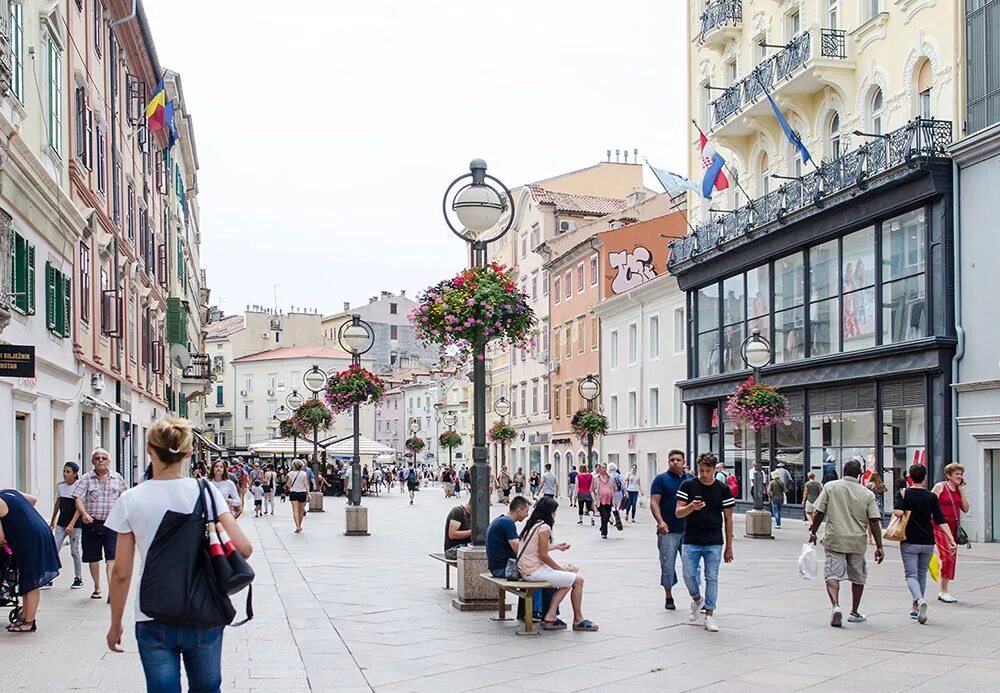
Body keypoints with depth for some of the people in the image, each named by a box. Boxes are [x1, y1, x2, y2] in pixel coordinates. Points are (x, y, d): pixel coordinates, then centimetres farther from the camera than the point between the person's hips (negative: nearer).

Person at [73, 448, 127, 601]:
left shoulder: (117, 478, 7)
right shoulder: (86, 479, 0)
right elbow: (78, 499, -9)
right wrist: (84, 514, -26)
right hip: (92, 524, 0)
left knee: (112, 557, -11)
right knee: (93, 558, 11)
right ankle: (97, 588, 26)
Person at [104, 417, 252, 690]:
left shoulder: (131, 500, -6)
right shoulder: (205, 491, -5)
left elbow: (121, 573, -3)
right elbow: (243, 548, -11)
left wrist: (115, 624, 9)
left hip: (154, 620, -1)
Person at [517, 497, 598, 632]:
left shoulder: (531, 525, 12)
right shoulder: (544, 527, -15)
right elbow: (543, 555, -16)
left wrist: (556, 547, 33)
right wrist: (563, 570, -6)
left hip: (525, 570, 10)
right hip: (535, 571, -10)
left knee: (566, 581, 23)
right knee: (578, 579, -2)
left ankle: (550, 617, 15)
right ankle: (578, 620, 10)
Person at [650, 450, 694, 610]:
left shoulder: (691, 479, 11)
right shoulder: (661, 479, 0)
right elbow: (654, 502, -8)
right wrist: (660, 521, -23)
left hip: (688, 530, 3)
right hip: (668, 531, -3)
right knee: (668, 565, 3)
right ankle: (668, 597, 16)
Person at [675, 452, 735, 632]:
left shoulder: (723, 489, 0)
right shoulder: (687, 486, -2)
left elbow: (728, 518, 4)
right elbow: (678, 512, -3)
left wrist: (729, 547, 3)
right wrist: (691, 507, -26)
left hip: (714, 543, 0)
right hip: (691, 541, 0)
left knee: (712, 578, 1)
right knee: (689, 575, -1)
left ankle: (709, 614, 11)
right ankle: (697, 600, 28)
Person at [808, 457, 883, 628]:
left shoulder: (830, 487, -2)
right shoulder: (867, 494, 0)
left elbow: (819, 513, -3)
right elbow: (874, 522, -4)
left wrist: (813, 532, 9)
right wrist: (879, 547, -1)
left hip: (835, 540, -1)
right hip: (858, 542, 1)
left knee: (833, 574, -2)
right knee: (858, 577, 17)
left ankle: (835, 606, -26)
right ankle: (854, 613, 27)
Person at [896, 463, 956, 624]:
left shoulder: (904, 493, -7)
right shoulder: (931, 497, -1)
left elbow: (898, 512, -21)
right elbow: (941, 520, -7)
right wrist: (951, 539, -9)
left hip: (909, 542, -3)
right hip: (928, 542, 3)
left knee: (911, 575, 0)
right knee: (922, 574, 17)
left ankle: (920, 600, -27)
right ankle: (915, 609, 24)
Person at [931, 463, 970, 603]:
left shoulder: (959, 490, 14)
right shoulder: (940, 486, -4)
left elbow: (965, 509, 7)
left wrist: (961, 490, 2)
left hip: (954, 528, 7)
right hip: (941, 526, -7)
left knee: (952, 558, 8)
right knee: (947, 556, -13)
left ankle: (943, 591, 17)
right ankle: (944, 591, -7)